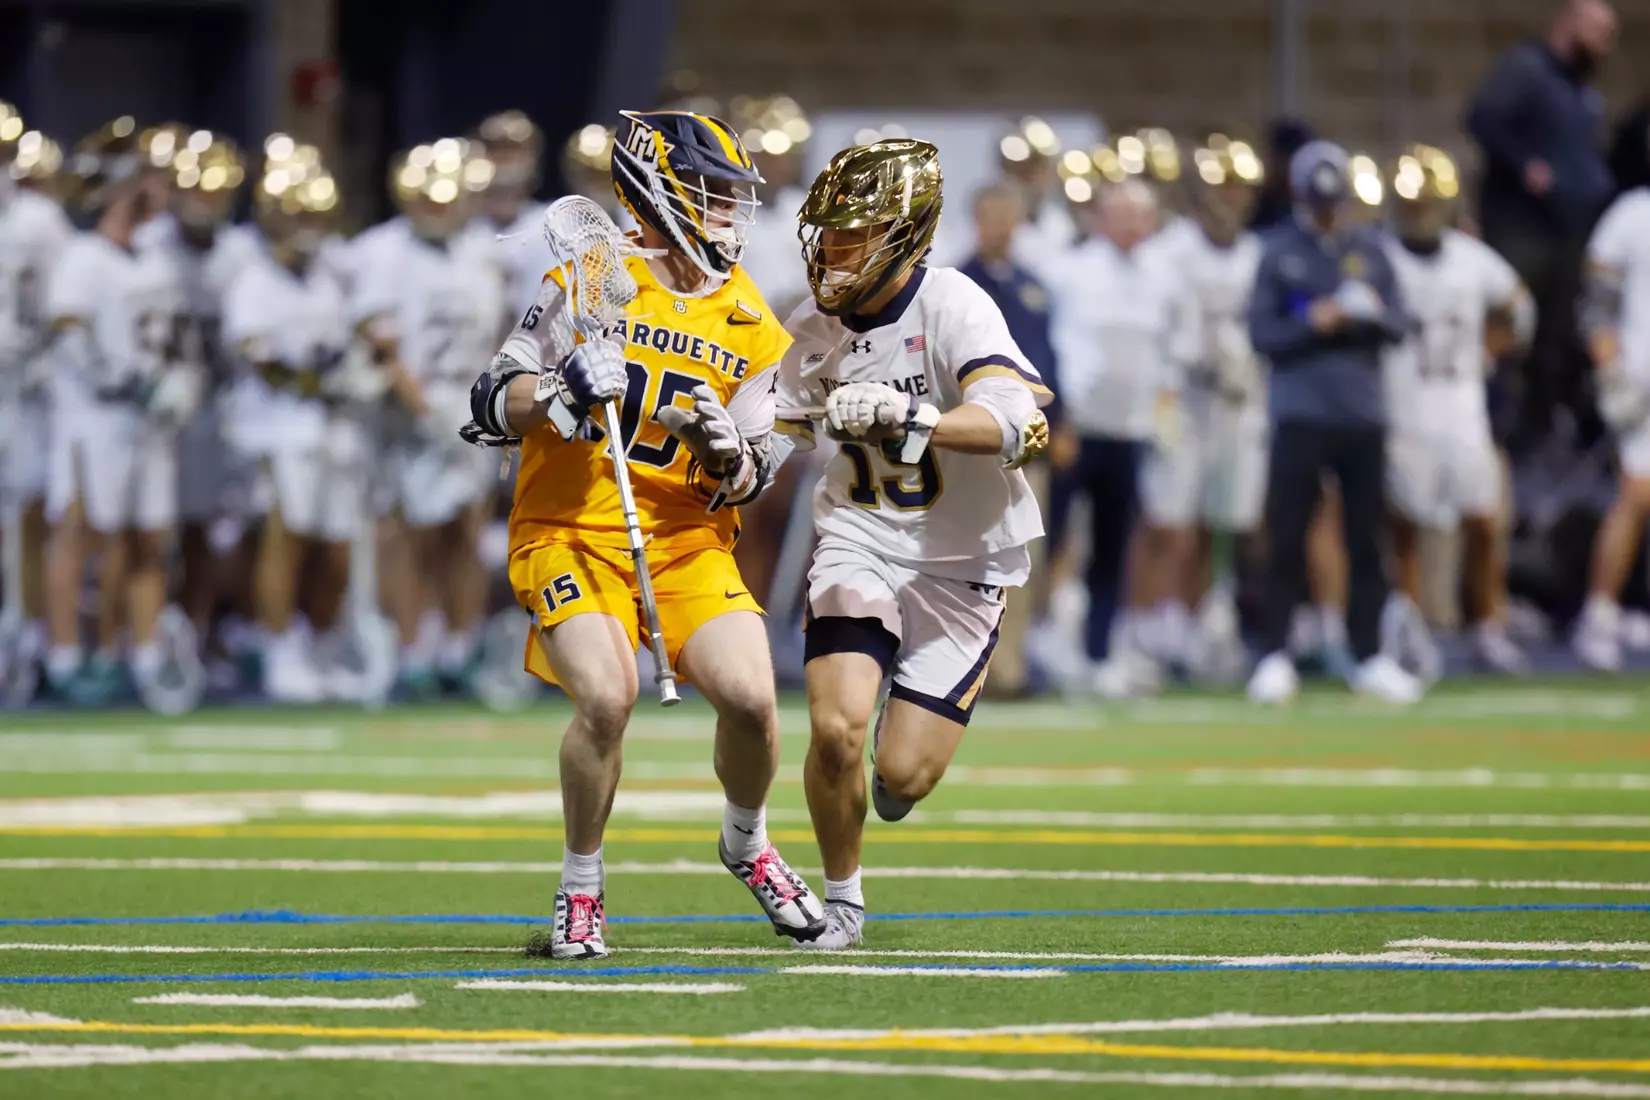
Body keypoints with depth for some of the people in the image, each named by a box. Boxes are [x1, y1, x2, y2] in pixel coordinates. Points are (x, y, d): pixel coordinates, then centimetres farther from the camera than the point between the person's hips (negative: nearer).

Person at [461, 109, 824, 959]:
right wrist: (561, 388, -21)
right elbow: (490, 409, -2)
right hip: (572, 531, -3)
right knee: (607, 696, -27)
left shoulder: (749, 329, 6)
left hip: (686, 540, 3)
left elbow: (746, 484, 9)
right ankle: (580, 893, -5)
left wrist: (726, 451, -14)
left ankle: (747, 845, 16)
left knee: (750, 696, -17)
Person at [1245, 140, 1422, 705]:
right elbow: (1262, 333, -4)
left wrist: (1375, 314, -14)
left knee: (1366, 541, 6)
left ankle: (1371, 658, 13)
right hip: (1301, 414, -3)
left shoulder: (1369, 248, 8)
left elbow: (1400, 325, 7)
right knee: (1287, 539, -3)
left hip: (1363, 414, 3)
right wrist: (1316, 323, -17)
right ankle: (1275, 656, 2)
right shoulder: (1279, 251, 0)